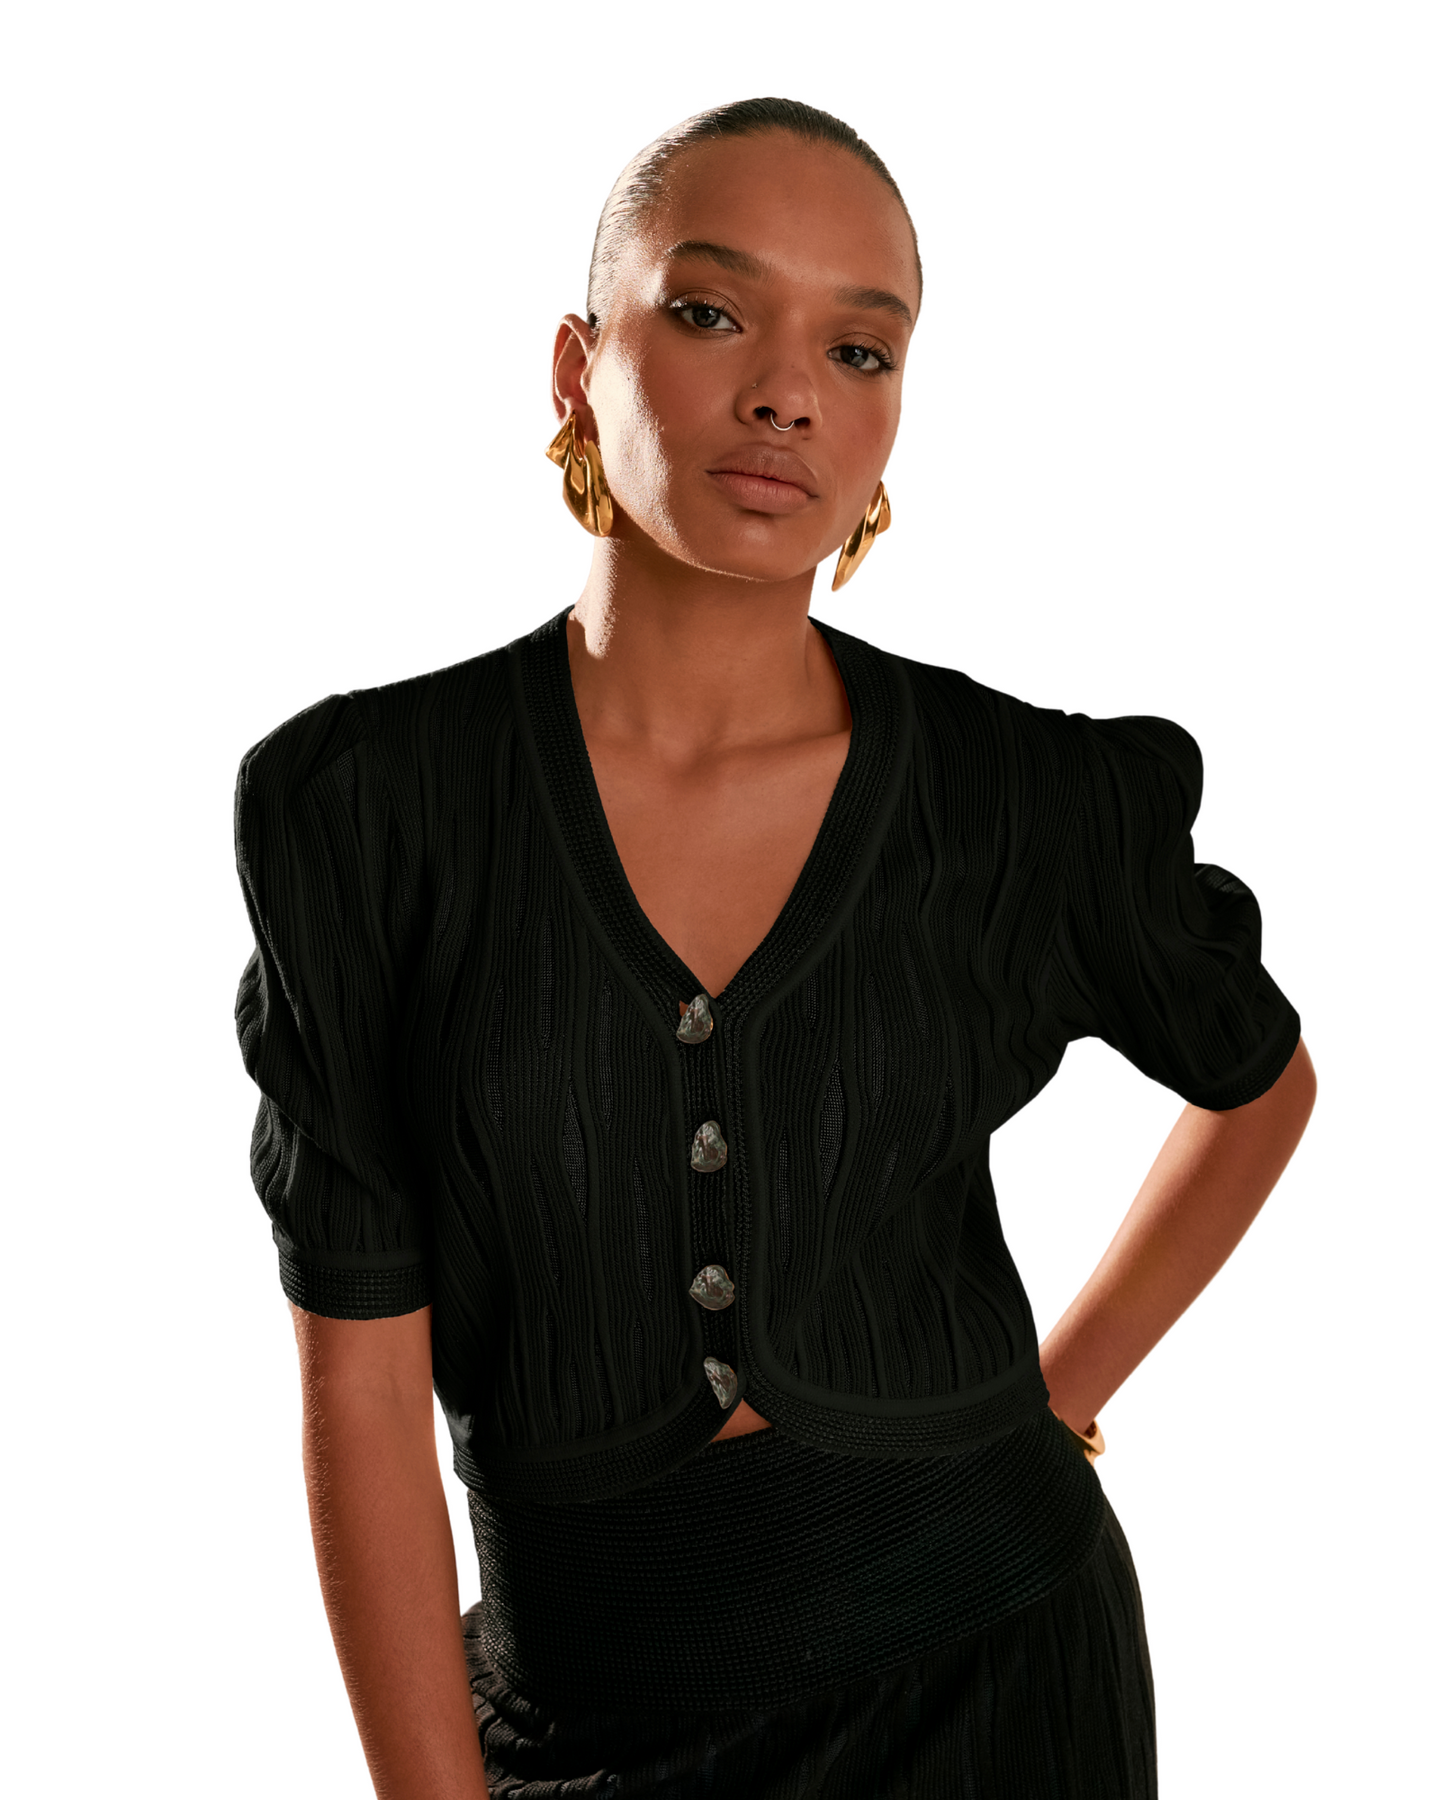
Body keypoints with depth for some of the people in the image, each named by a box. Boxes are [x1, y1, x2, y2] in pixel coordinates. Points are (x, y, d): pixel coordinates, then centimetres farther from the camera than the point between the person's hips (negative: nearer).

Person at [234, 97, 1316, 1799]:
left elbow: (1259, 1081, 10)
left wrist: (1064, 1389, 4)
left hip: (988, 1661, 1)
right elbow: (359, 1382, -9)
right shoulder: (360, 800, -12)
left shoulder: (1032, 799, -10)